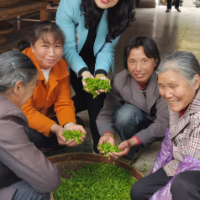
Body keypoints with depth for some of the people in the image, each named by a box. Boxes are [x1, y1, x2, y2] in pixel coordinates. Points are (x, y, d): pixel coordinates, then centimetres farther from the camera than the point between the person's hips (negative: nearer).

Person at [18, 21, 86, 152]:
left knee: (77, 128, -14)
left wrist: (69, 125, -33)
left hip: (45, 115, 6)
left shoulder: (61, 65, -9)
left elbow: (64, 103, -11)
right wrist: (54, 128, -43)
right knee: (34, 136, -34)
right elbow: (25, 111, -28)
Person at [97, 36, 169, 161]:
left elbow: (163, 124, -33)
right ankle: (130, 153, -4)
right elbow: (106, 114, -19)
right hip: (140, 122, 1)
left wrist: (132, 141, -47)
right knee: (125, 113, -31)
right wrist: (107, 134, -43)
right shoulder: (120, 81, -22)